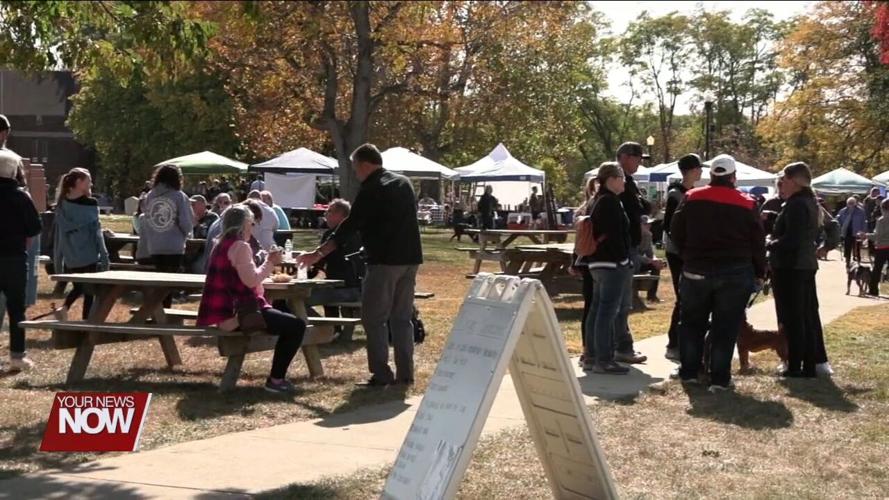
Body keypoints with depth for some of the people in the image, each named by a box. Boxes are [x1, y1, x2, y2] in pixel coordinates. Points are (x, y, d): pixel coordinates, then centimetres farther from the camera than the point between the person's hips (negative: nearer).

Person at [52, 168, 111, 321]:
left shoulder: (61, 204, 5)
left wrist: (57, 259, 13)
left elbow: (58, 233, 8)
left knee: (78, 287, 23)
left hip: (70, 258, 5)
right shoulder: (90, 204, -9)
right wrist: (104, 257, -6)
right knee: (88, 292, 5)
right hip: (88, 257, -5)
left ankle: (64, 308, 0)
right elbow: (96, 232, -10)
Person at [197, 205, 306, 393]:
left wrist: (268, 262, 17)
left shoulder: (221, 245, 16)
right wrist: (270, 263, -10)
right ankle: (275, 380, -4)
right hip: (238, 314, -11)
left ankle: (277, 376, 27)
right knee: (297, 325, -7)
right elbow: (251, 280, -24)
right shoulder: (240, 246, -14)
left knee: (288, 322, 25)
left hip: (225, 312, 11)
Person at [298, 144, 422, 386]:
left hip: (385, 260, -8)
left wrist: (318, 253, -10)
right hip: (409, 259, 8)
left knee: (374, 318, -1)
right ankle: (405, 374, 10)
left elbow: (350, 226, -13)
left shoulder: (371, 189, -10)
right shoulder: (404, 183, 13)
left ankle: (381, 374, -5)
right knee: (402, 317, 12)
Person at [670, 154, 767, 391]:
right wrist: (759, 273, 9)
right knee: (725, 327, 2)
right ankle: (719, 378, 1)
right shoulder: (747, 204, -4)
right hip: (735, 274, -1)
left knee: (692, 322, 15)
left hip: (697, 271, 2)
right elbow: (758, 243, -1)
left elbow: (676, 233, 4)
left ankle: (688, 371, 20)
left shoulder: (692, 199, 0)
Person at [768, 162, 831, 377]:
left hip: (790, 268, -10)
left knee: (792, 319, -3)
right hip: (807, 265, 10)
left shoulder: (796, 204, -18)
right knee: (809, 314, 15)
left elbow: (790, 240, -25)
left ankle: (795, 367, 1)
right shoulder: (809, 202, 13)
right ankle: (817, 361, 21)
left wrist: (769, 244, -9)